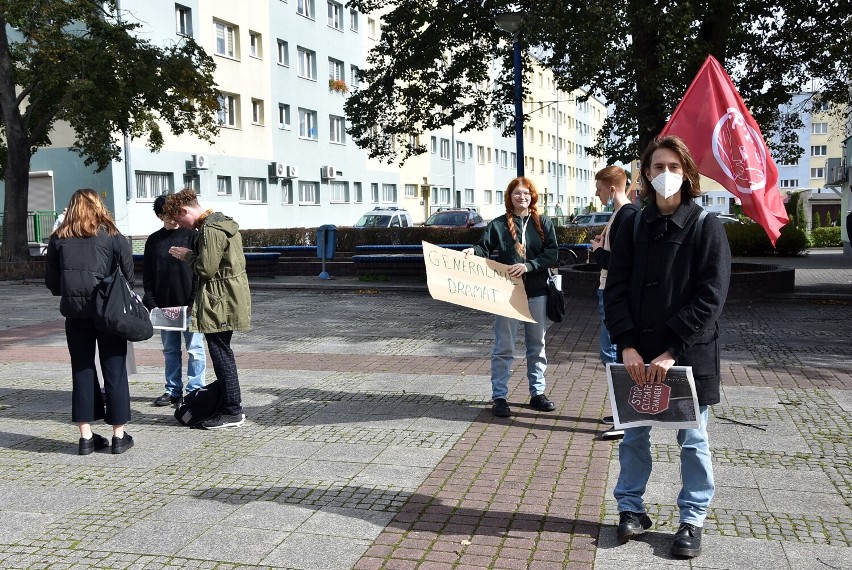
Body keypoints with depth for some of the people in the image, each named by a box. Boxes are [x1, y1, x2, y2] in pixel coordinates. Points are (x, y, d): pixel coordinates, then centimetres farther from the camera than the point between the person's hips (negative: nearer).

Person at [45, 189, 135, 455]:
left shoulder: (58, 238, 3)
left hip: (75, 313, 2)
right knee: (114, 370, 5)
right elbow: (128, 275, -3)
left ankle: (86, 436, 13)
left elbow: (51, 281, 5)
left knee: (82, 371, 10)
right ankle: (119, 435, 9)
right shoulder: (112, 236, -4)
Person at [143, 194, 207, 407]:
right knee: (170, 350, 11)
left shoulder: (191, 236, -1)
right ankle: (173, 390, 20)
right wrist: (151, 303, -1)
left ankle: (195, 390, 8)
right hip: (164, 305, 4)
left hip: (188, 304, -4)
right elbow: (147, 276, 10)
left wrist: (194, 301, -12)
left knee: (194, 349, -1)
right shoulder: (153, 241, 9)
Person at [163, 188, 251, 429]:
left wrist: (187, 255, -4)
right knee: (222, 352, 16)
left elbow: (206, 268, -21)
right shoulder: (221, 221, 16)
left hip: (220, 301, -10)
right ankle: (231, 403, 25)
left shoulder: (210, 229, -17)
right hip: (228, 298, 10)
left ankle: (232, 412, 3)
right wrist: (191, 255, 12)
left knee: (221, 353, -4)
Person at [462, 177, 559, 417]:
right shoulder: (499, 224, 1)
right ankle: (499, 397, 8)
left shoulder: (543, 223, 3)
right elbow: (484, 246, -6)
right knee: (503, 347, 1)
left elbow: (552, 254, -4)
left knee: (537, 345, 13)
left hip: (537, 293, 2)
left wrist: (528, 266, -16)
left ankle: (537, 393, 25)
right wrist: (473, 251, -28)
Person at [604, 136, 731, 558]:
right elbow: (615, 290, 1)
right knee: (634, 435, 12)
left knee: (693, 440, 9)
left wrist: (672, 350, -18)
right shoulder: (634, 226, 6)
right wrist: (627, 344, -12)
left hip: (688, 354, -3)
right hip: (637, 354, 3)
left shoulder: (705, 226, -5)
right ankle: (631, 508, 28)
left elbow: (710, 297, -12)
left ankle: (692, 520, 23)